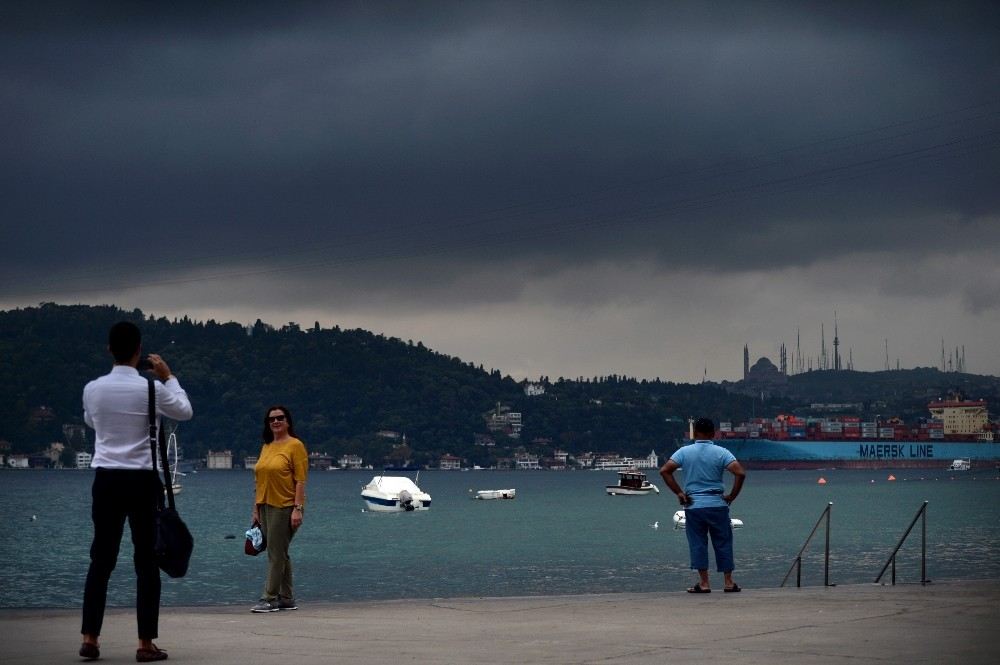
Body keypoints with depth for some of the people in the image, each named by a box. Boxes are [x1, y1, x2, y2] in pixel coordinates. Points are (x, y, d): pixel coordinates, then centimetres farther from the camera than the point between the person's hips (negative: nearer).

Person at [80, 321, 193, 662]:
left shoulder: (92, 389, 0)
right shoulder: (151, 388, -9)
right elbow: (185, 412, 8)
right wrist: (168, 377, 16)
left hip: (106, 479, 3)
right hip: (141, 480, -3)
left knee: (101, 560, 10)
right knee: (146, 562, 2)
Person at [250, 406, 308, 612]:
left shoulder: (295, 445, -7)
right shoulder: (266, 447, 15)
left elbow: (301, 480, -11)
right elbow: (259, 481, 17)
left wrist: (298, 509, -18)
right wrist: (256, 509, 14)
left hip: (285, 507, -8)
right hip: (266, 506, 8)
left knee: (276, 554, -7)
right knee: (279, 554, 11)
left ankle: (269, 599, -6)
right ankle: (287, 598, 16)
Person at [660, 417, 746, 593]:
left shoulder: (684, 452, 0)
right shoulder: (721, 453, -3)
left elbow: (664, 470, -6)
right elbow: (740, 473, -14)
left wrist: (679, 493, -2)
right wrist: (732, 496, -3)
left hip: (693, 506, 0)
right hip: (717, 505, 0)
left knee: (698, 544, 5)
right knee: (723, 543, 9)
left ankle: (704, 583, 2)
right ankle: (729, 582, 11)